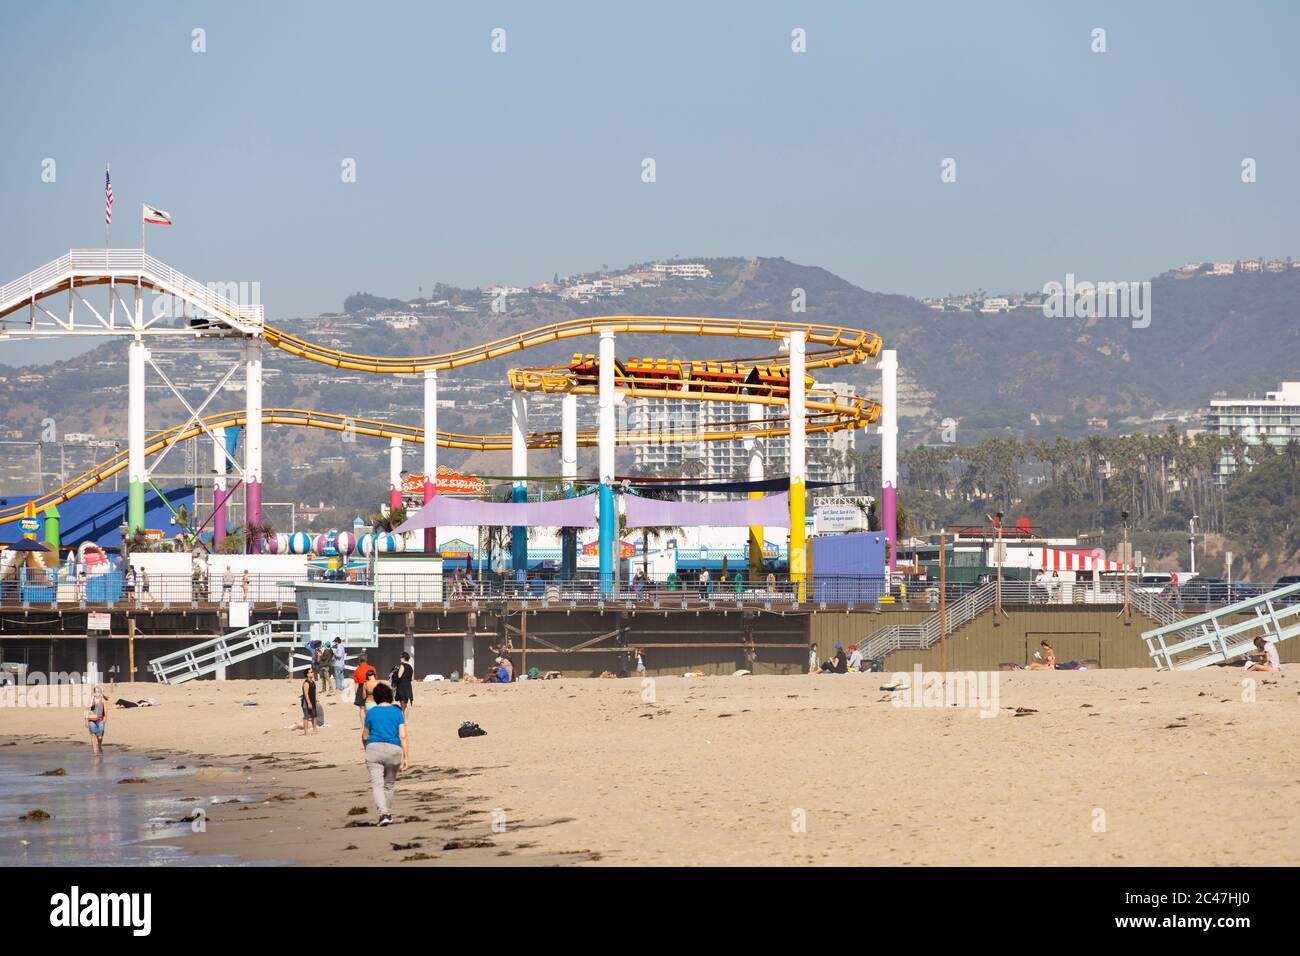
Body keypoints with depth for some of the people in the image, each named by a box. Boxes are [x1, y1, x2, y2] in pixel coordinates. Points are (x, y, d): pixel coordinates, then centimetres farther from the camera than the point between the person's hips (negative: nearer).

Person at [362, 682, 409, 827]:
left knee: (377, 783, -8)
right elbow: (403, 736, -3)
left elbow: (365, 737, 13)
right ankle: (388, 814, 29)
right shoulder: (397, 712, 5)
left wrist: (367, 751, 32)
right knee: (389, 784, 18)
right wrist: (406, 758, -2)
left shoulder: (371, 713, 5)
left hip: (374, 748, -1)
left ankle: (383, 813, -26)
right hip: (394, 750, 1)